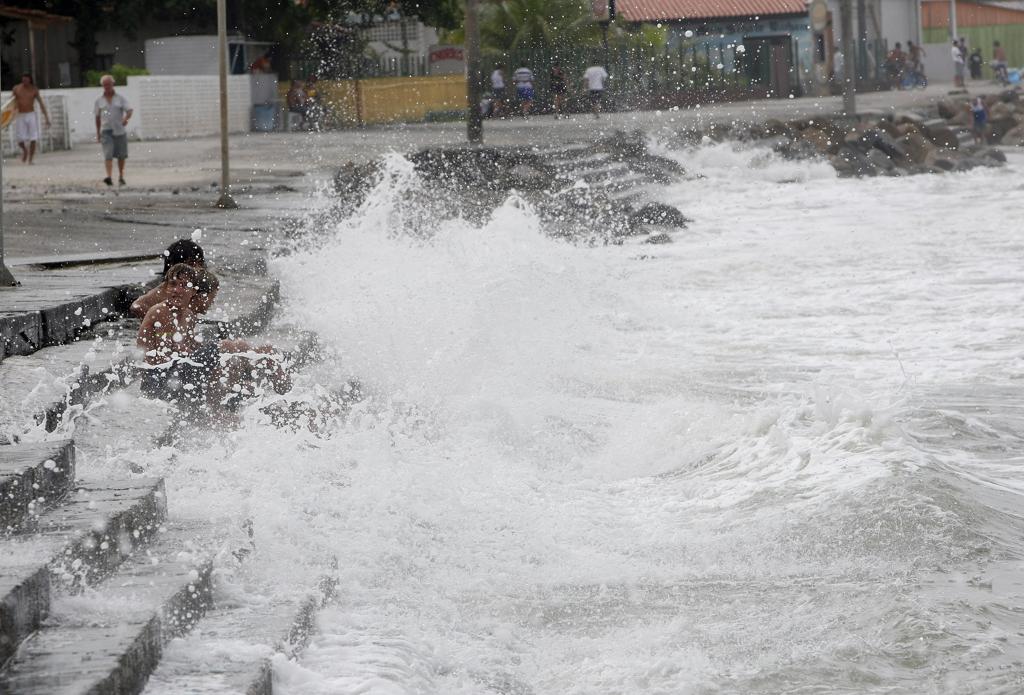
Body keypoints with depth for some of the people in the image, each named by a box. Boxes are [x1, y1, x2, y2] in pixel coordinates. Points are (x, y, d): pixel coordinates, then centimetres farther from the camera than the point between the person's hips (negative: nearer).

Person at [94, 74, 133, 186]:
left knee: (121, 155, 8)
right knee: (108, 155, -15)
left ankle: (121, 177, 24)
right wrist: (98, 133, 14)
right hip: (106, 131, 0)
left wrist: (126, 118, -28)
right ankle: (109, 177, -28)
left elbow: (129, 110, -6)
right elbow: (97, 117, 14)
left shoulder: (120, 98, 4)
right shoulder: (99, 101, 8)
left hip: (119, 130, 1)